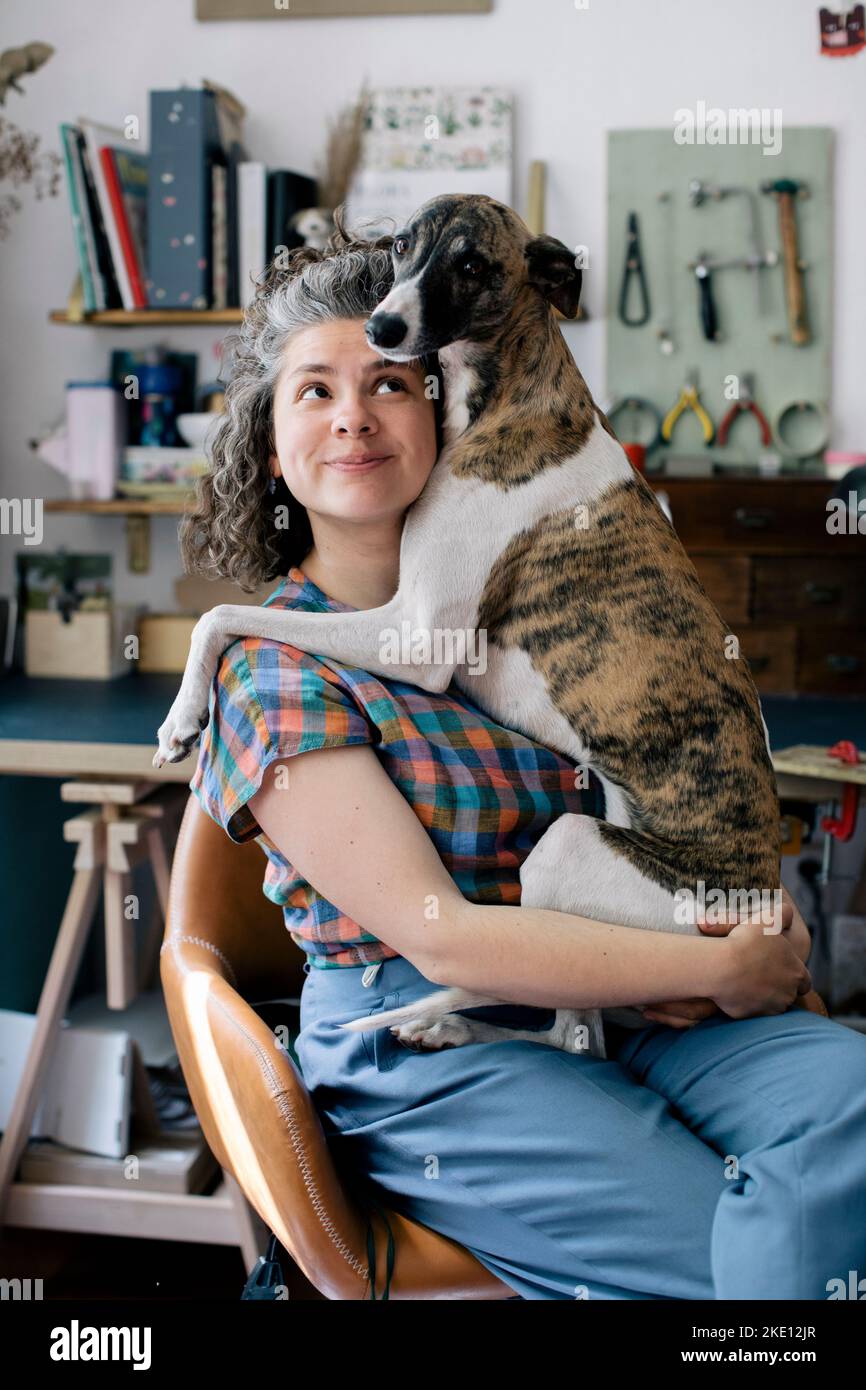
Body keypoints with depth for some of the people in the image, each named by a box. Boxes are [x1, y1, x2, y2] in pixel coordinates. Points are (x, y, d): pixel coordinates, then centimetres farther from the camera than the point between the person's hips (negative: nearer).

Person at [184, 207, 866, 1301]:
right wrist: (717, 967, -14)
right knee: (722, 1262, -24)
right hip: (432, 1059, -5)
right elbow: (438, 935, -14)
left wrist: (756, 911, -5)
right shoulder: (276, 681, -6)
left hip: (627, 1007, 5)